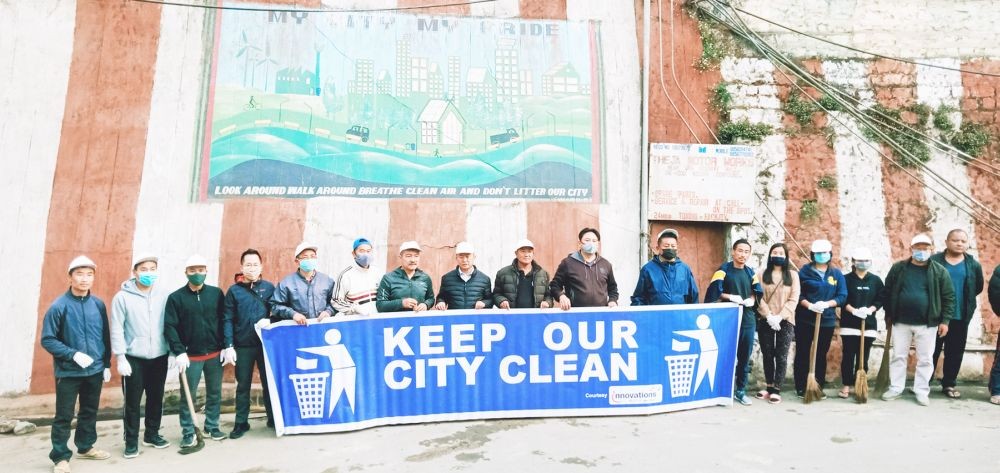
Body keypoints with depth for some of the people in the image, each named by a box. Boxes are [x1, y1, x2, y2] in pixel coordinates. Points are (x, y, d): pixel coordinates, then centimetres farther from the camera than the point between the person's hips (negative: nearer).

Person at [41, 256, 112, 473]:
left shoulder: (98, 304, 1)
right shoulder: (59, 306, -12)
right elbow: (47, 340, -11)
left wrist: (106, 364, 9)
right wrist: (74, 354, -20)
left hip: (95, 370, 4)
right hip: (68, 372, -4)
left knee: (90, 411, 17)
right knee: (64, 416, 4)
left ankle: (85, 446, 34)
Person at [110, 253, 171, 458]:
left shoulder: (164, 295, 0)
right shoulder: (122, 297, -7)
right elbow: (117, 330, -6)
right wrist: (121, 358, -10)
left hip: (159, 357, 3)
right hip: (134, 358, -3)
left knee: (156, 399, 14)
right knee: (132, 402, 4)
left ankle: (152, 434, 30)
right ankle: (131, 441, 17)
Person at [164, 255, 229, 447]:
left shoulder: (216, 293, 3)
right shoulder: (176, 297, -3)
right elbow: (170, 327, -7)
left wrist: (228, 346, -3)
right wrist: (179, 352, -15)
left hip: (215, 354, 2)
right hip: (190, 356, -2)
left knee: (215, 393, 11)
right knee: (188, 395, 4)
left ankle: (212, 427, 25)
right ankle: (188, 432, 15)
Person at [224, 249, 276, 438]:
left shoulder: (269, 287, 2)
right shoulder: (234, 291, 0)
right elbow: (227, 320, -2)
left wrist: (270, 321, -16)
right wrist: (229, 345, -8)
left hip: (266, 343, 1)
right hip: (243, 345, 0)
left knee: (270, 382, 10)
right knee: (243, 385, 9)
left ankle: (273, 418, 23)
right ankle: (241, 423, 19)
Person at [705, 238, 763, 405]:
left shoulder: (750, 272, 12)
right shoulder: (724, 270, -4)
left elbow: (757, 291, 15)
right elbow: (714, 292, -10)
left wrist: (751, 299, -5)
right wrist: (731, 297, -20)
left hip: (748, 319, 5)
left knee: (744, 356, 8)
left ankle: (740, 390, 18)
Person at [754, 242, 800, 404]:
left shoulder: (793, 275, 4)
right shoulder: (763, 274, 6)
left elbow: (793, 299, -3)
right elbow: (759, 297, -1)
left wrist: (780, 316, -13)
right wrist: (769, 316, -13)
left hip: (785, 321, -1)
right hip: (765, 321, 1)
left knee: (781, 356, -1)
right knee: (767, 355, 7)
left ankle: (776, 389, 3)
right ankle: (769, 387, 17)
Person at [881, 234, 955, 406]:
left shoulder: (940, 271, -1)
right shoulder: (898, 268, 2)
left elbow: (948, 297, 0)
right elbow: (888, 291, 8)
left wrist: (945, 320, -5)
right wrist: (888, 314, 7)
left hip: (927, 324, -1)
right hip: (901, 322, 1)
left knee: (925, 359, 5)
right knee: (898, 356, 7)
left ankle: (922, 392, 16)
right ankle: (895, 388, 17)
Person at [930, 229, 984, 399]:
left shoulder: (973, 265, 5)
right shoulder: (934, 261, -4)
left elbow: (979, 286, 16)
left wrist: (966, 299, 9)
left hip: (960, 317, 3)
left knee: (955, 352, 9)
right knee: (931, 351, 4)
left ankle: (949, 384, 21)